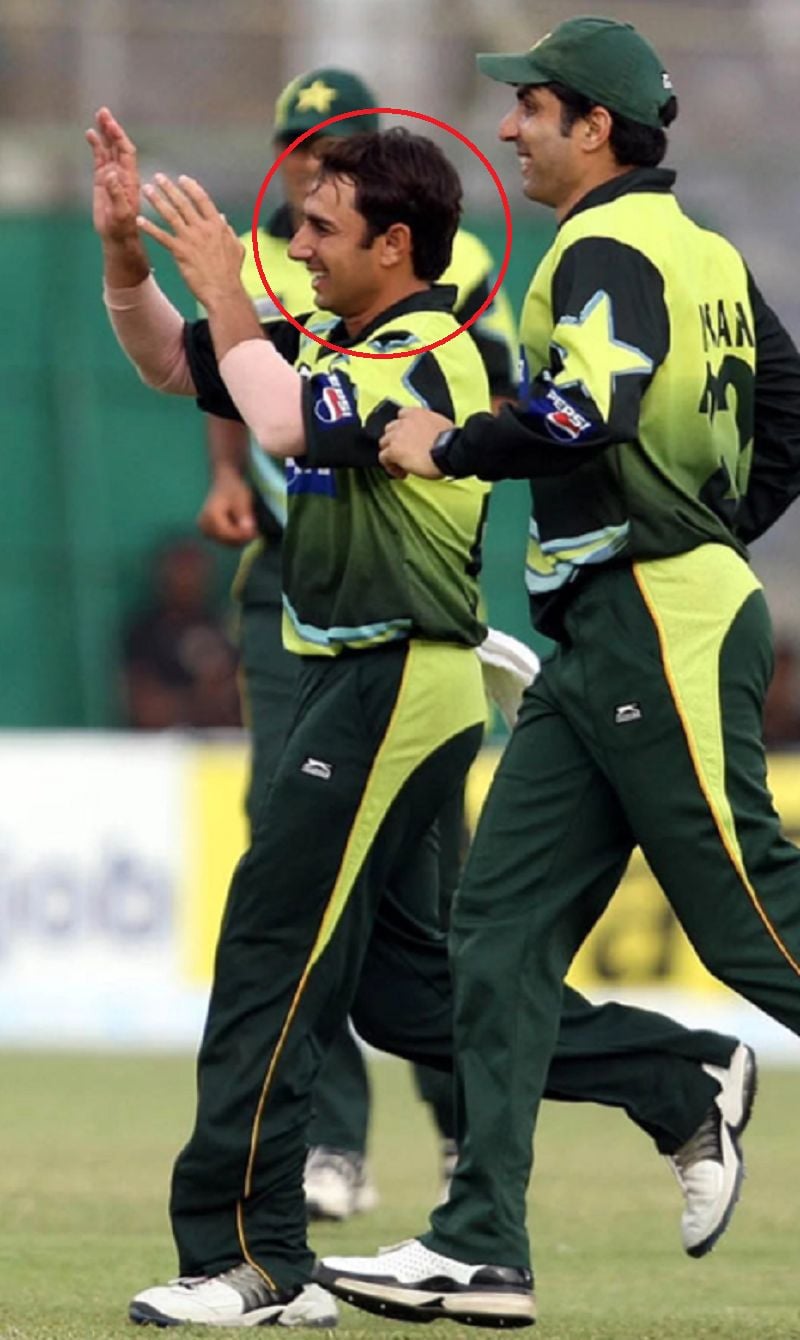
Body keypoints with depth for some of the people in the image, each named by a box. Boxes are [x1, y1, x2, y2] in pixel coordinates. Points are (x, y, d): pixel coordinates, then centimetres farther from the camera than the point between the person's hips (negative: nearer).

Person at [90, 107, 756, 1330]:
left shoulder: (428, 355, -15)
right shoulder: (339, 342, 13)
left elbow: (287, 421, -32)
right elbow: (173, 365, 20)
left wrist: (225, 289, -20)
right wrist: (124, 250, 4)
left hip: (396, 688, -10)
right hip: (351, 681, 10)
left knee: (270, 955, -10)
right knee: (398, 986, 14)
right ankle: (685, 1080, 21)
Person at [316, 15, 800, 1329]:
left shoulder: (608, 247, -12)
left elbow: (586, 410, -28)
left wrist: (449, 447, -14)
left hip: (660, 630, -10)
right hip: (603, 642, 10)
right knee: (502, 921, 5)